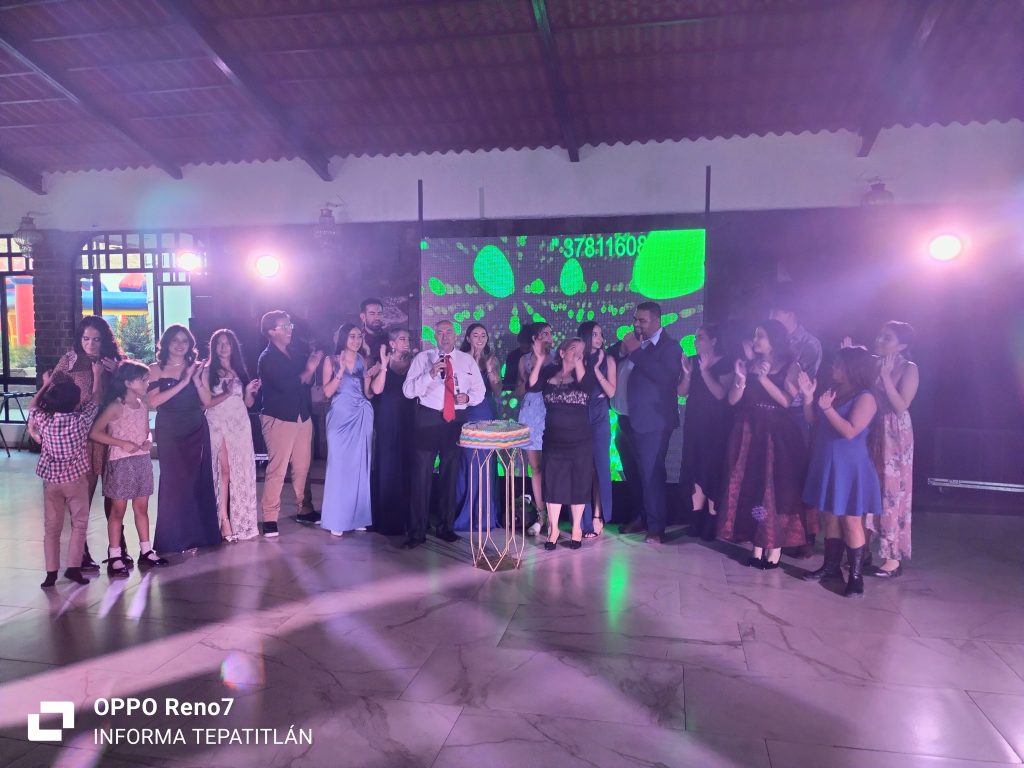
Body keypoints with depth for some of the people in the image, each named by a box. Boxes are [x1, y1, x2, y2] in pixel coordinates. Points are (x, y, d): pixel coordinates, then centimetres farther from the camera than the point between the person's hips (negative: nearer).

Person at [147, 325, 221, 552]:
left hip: (197, 431, 2)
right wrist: (182, 383, -17)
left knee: (198, 481, 4)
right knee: (173, 483, -2)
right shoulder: (156, 369, 0)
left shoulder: (197, 367, 6)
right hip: (169, 433, -2)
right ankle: (172, 539, 8)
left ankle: (199, 534, 14)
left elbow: (207, 401, 1)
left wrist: (196, 379, -14)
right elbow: (152, 401, -14)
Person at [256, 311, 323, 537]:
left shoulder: (297, 353, 12)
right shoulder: (267, 358, -5)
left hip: (303, 416, 6)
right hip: (279, 418, -5)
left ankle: (302, 509, 23)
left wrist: (313, 362, -8)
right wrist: (307, 372, -9)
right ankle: (270, 518, 1)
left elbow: (306, 380, 8)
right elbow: (284, 385, -18)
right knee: (277, 469, -6)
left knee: (302, 466, 10)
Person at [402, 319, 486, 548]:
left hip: (456, 420, 3)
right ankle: (417, 531, 7)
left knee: (451, 474, 12)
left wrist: (468, 397, -13)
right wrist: (430, 374, -21)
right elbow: (408, 390, -8)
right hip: (428, 419, -2)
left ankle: (446, 527, 27)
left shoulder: (467, 360, 7)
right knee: (422, 474, -2)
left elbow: (479, 390, 8)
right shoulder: (422, 358, 1)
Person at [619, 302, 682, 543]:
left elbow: (665, 376, -25)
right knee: (641, 471, 13)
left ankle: (656, 527, 3)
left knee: (652, 472, -6)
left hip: (655, 421, -6)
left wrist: (636, 352, -22)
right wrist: (624, 349, -8)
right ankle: (643, 517, 26)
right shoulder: (639, 343, 11)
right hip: (636, 419, 6)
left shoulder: (669, 346, -8)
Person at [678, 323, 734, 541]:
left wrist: (705, 371, -23)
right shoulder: (692, 361, 8)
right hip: (694, 423, 5)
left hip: (716, 425, -5)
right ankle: (697, 518, 14)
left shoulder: (726, 363, -6)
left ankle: (712, 520, 9)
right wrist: (687, 373, -13)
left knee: (712, 468, -2)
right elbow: (682, 392, 3)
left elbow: (721, 394, -18)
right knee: (694, 468, 6)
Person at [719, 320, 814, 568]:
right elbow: (733, 400, 3)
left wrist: (763, 378, -17)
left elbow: (787, 401, -12)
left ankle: (775, 549, 5)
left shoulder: (789, 367, 0)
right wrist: (741, 378, -13)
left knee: (776, 489, -3)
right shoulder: (748, 364, 9)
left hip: (777, 435, -3)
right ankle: (757, 546, 12)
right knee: (751, 488, 3)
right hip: (749, 434, 4)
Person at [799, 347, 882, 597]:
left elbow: (850, 431, -23)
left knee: (851, 522, -2)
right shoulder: (833, 392, 9)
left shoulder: (865, 398, -14)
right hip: (827, 465, 8)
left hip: (849, 468, -8)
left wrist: (827, 408, -25)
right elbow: (813, 421, 9)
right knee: (830, 518, 14)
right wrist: (808, 396, -3)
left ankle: (856, 576, 7)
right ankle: (831, 566, 25)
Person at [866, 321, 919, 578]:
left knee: (892, 492, 0)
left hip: (895, 436, -5)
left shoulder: (909, 369, -7)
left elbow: (901, 406, -15)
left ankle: (893, 558, 8)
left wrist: (886, 376, -20)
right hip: (872, 433, 5)